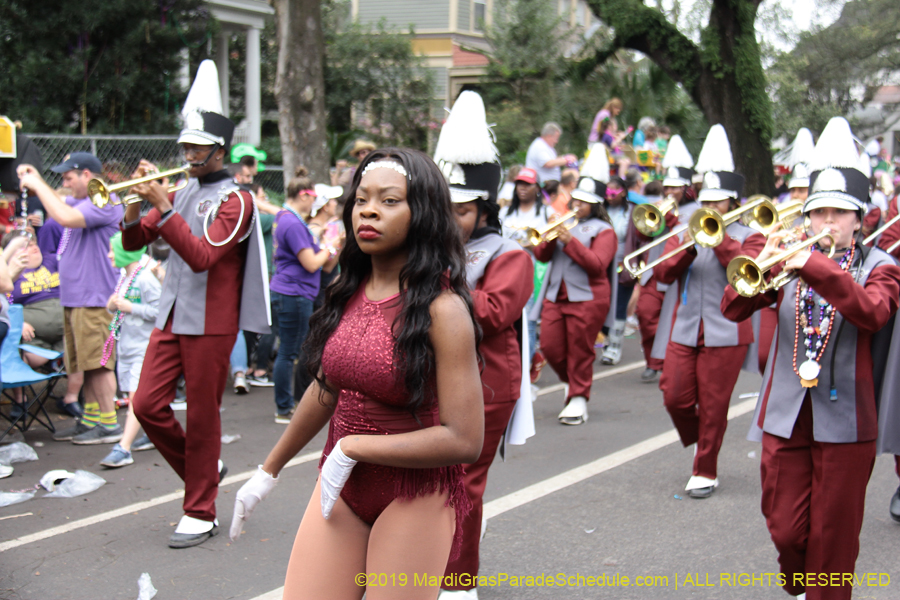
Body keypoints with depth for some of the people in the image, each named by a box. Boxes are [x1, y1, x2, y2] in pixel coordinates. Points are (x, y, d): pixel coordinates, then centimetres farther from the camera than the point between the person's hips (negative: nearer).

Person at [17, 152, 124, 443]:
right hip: (74, 297, 10)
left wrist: (38, 185, -17)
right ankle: (90, 419, 22)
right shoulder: (82, 201, 17)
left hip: (93, 297, -10)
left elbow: (66, 217, -28)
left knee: (98, 362, -7)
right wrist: (35, 182, 16)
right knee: (87, 364, 15)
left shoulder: (104, 202, -15)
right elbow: (61, 208, 33)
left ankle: (109, 424, -3)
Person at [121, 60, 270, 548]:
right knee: (147, 404, 2)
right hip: (172, 318, 7)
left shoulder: (235, 200, -10)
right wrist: (138, 202, -8)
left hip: (211, 324, -7)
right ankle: (202, 470, 25)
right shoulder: (181, 192, 11)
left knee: (202, 416, 1)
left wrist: (163, 206, -27)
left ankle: (201, 513, 13)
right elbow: (133, 241, 11)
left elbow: (202, 256, -23)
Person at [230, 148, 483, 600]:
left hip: (416, 499, -5)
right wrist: (269, 471, 25)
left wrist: (354, 447, -16)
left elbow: (464, 439, -20)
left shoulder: (442, 310, -16)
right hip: (340, 489, 6)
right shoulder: (350, 293, 4)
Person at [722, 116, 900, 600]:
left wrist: (819, 268, -32)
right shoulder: (791, 261, 8)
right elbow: (733, 308, -3)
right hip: (785, 416, 2)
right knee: (785, 529, 8)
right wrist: (762, 267, -21)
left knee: (832, 534, 5)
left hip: (844, 419, -2)